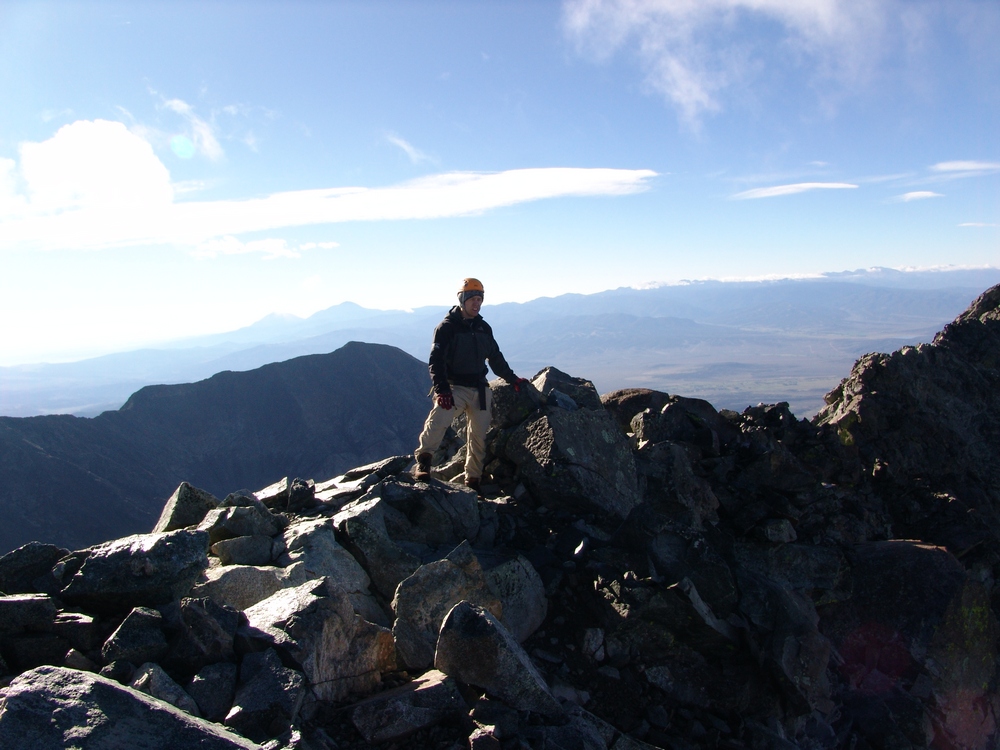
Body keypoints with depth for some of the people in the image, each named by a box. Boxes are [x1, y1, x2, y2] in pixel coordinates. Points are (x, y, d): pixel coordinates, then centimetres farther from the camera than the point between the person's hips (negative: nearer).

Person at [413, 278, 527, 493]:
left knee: (479, 435, 6)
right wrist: (441, 389, -25)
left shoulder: (484, 328, 12)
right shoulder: (447, 327, -6)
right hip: (454, 388, -5)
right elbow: (436, 360, -14)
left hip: (480, 389, 6)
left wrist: (512, 379, 26)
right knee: (437, 421, -29)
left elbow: (496, 358, 24)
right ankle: (422, 463, -25)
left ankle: (473, 479, 15)